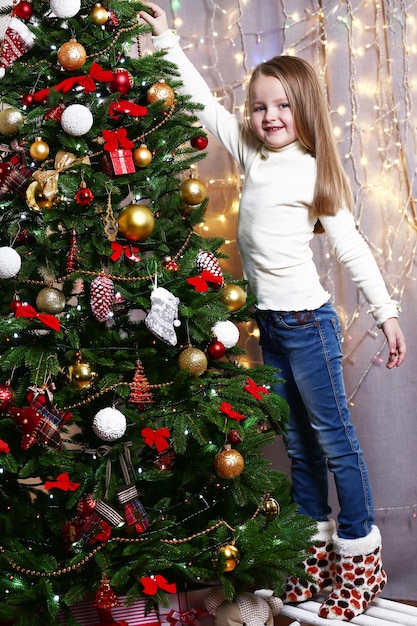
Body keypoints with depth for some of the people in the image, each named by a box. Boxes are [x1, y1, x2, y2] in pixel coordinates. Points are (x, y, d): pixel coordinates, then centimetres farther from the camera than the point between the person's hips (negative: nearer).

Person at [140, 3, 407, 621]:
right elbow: (206, 103, 13)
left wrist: (387, 312, -8)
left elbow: (351, 247, -7)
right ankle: (318, 544, 28)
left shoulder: (316, 172, -9)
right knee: (297, 440, 14)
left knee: (333, 437, 2)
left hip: (307, 321, -6)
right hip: (268, 320, 6)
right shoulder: (253, 153, 7)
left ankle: (360, 555, 14)